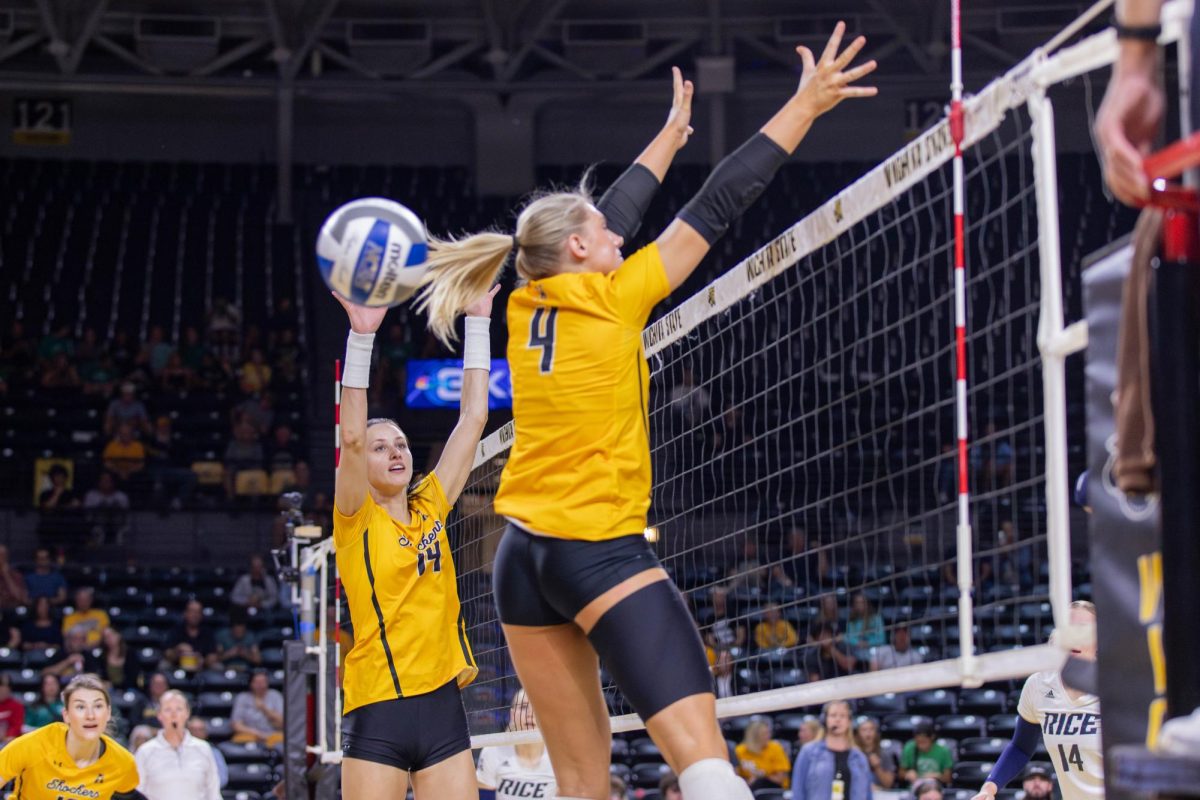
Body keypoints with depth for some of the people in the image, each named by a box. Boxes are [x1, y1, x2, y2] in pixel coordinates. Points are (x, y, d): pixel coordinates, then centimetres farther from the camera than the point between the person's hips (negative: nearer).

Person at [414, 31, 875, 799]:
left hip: (523, 556, 7)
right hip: (603, 553, -7)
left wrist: (671, 134, 39)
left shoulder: (528, 306, 11)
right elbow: (716, 206, -5)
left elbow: (607, 224, 27)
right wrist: (803, 106, 0)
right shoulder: (613, 299, -5)